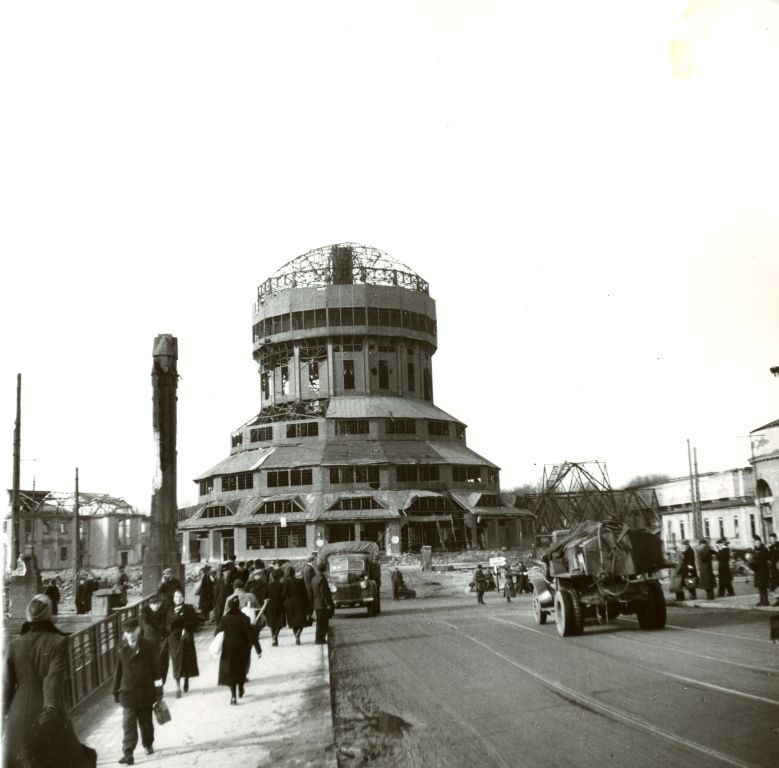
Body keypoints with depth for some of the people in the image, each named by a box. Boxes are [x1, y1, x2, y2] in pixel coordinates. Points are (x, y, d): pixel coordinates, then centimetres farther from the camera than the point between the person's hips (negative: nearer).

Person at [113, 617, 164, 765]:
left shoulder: (148, 647, -8)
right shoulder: (122, 649, -2)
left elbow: (156, 669, -5)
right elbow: (118, 671, 6)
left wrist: (158, 691, -5)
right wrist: (116, 691, 8)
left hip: (146, 693, -1)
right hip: (128, 693, 1)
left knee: (146, 721, 15)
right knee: (128, 724, -5)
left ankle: (148, 744, 35)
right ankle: (128, 753, -5)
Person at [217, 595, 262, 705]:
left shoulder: (224, 619, -9)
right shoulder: (243, 618, -17)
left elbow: (218, 632, 2)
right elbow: (251, 634, -17)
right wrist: (258, 649, -12)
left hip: (228, 649, 1)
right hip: (242, 649, -1)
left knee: (230, 671, 7)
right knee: (242, 669, 21)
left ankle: (233, 695, -3)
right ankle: (240, 690, 34)